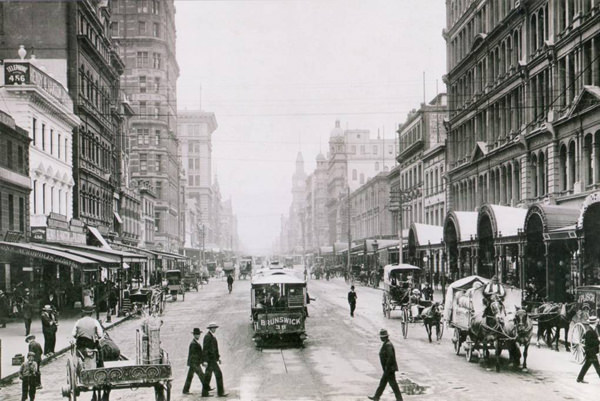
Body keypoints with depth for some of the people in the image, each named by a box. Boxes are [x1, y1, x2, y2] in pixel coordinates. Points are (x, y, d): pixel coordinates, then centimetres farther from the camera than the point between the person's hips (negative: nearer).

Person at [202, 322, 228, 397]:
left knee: (208, 375, 10)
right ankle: (220, 392, -1)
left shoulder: (212, 336, 16)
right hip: (210, 359, -10)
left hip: (212, 359, 10)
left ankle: (205, 393, 13)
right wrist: (205, 361, -21)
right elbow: (205, 349, -19)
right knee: (218, 374, -6)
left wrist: (218, 357, 21)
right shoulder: (208, 336, -15)